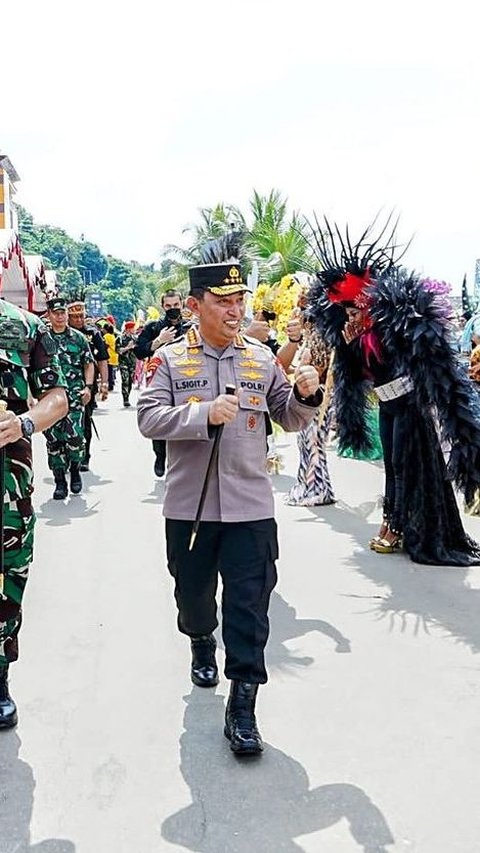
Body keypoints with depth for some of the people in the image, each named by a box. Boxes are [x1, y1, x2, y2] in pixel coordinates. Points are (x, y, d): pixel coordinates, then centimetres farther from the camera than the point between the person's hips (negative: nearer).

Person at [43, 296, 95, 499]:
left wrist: (88, 386, -2)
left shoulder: (78, 338, 7)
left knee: (75, 436, -12)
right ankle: (60, 482, 13)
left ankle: (75, 470, 14)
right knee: (53, 440, 2)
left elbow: (89, 363, 10)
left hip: (75, 395, -1)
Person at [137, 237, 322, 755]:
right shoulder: (171, 359, 0)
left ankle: (242, 704, 10)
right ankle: (201, 642, 49)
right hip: (189, 505, 0)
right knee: (192, 589, 18)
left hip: (250, 505, 0)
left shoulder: (261, 358, 5)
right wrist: (205, 413, -23)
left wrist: (306, 394, -10)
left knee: (249, 603, -1)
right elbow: (148, 418, -10)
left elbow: (291, 419, 11)